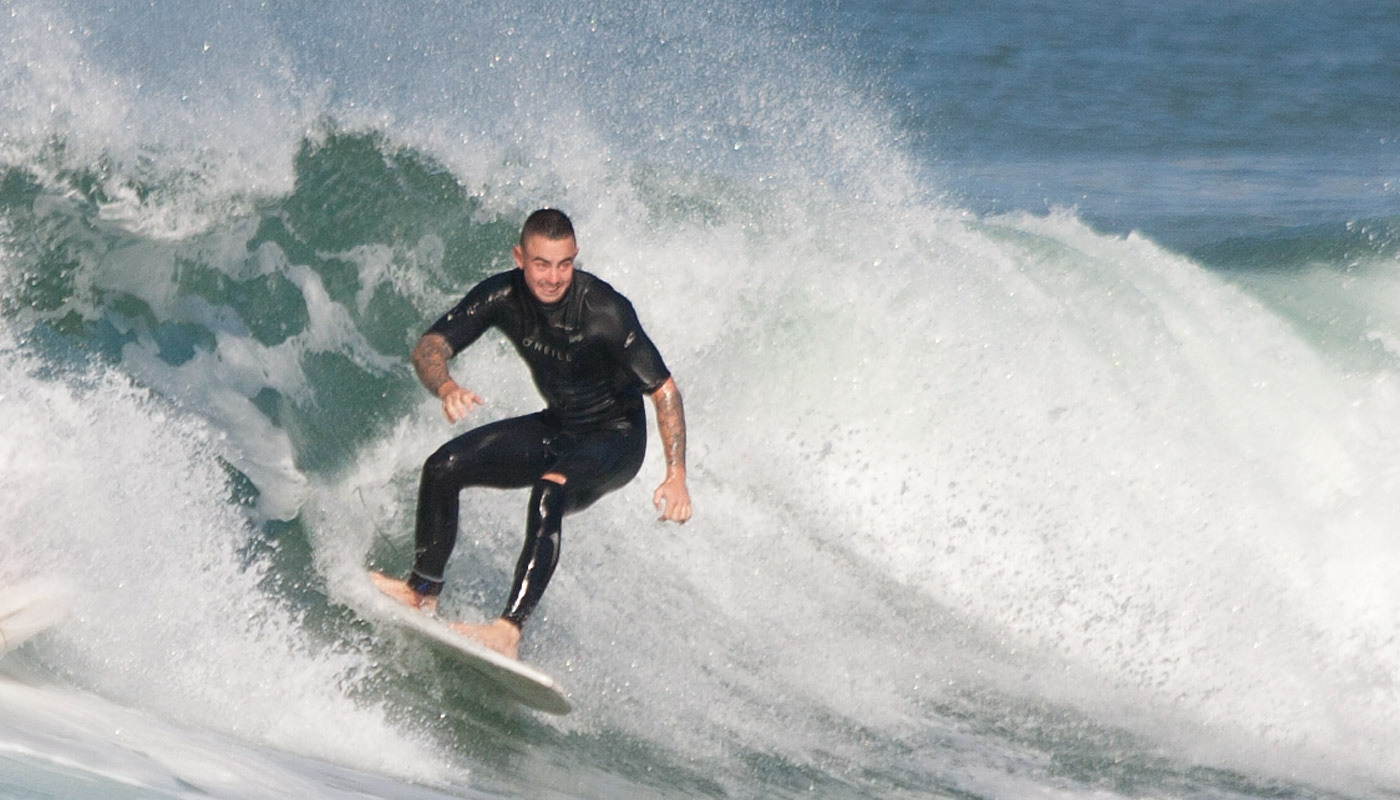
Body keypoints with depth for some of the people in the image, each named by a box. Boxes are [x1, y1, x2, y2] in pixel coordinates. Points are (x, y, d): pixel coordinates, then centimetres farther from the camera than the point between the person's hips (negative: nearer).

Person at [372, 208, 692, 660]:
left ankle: (509, 630, -41)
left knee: (549, 491, -35)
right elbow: (430, 348, -16)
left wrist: (676, 477, -33)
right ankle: (423, 592, 10)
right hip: (555, 427, 6)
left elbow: (664, 390, -25)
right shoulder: (503, 296, -14)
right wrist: (447, 389, -40)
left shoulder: (605, 311, -28)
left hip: (615, 437, -6)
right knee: (444, 466, -6)